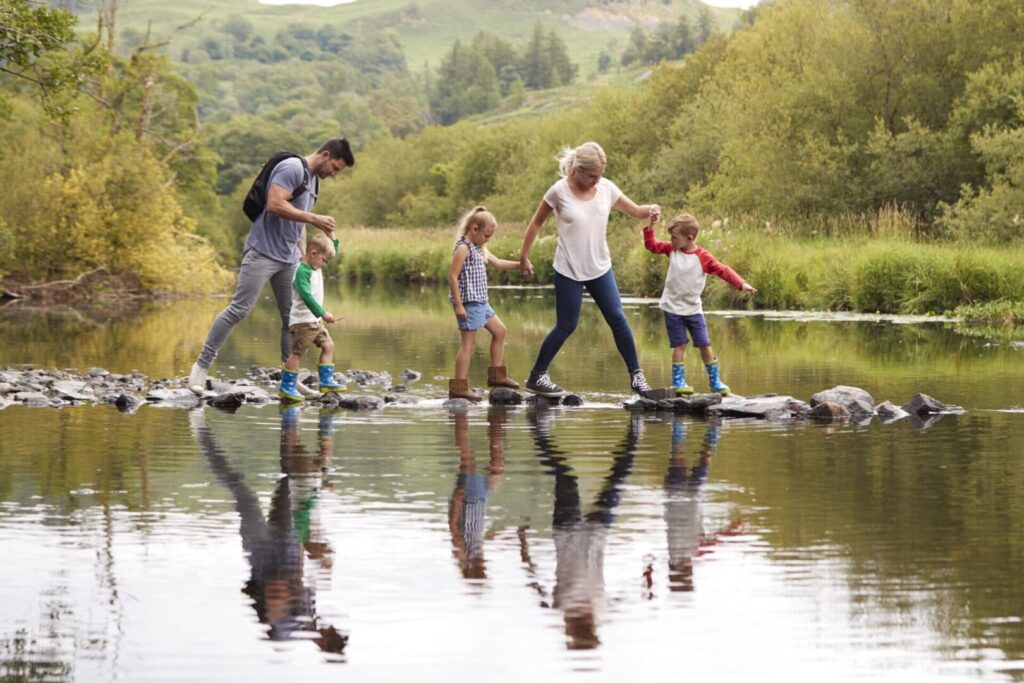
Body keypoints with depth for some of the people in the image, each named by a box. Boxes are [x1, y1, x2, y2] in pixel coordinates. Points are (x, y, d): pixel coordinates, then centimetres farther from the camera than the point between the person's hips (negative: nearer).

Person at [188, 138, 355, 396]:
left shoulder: (314, 181, 19)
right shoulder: (292, 168, -10)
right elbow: (275, 204, -22)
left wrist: (303, 255, 21)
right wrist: (314, 218, -19)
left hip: (289, 259, 9)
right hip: (263, 252, -9)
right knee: (239, 310, -12)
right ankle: (202, 365, -6)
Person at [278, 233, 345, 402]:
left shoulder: (315, 267, 10)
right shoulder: (302, 271, -20)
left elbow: (333, 252, 25)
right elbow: (306, 296, -29)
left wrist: (332, 238, 8)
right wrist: (323, 313, -33)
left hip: (315, 320, 10)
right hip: (302, 320, -10)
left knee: (328, 345, 9)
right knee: (297, 352, -7)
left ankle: (326, 381, 12)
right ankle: (287, 387, -4)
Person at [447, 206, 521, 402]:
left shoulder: (479, 248, 16)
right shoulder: (463, 248, -14)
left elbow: (497, 262, 25)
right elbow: (453, 276, -18)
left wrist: (519, 264, 10)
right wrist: (458, 305, -21)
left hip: (480, 301, 10)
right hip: (468, 302, -10)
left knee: (499, 330, 18)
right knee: (469, 343, -10)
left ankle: (496, 375, 27)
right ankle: (458, 387, -10)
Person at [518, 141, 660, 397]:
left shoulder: (606, 188, -3)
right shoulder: (559, 191, -13)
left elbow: (635, 211, 3)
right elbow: (536, 223, -2)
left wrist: (650, 210, -20)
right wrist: (523, 256, 2)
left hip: (600, 268, 4)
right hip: (569, 271, -4)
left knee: (617, 319, -1)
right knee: (566, 326, 1)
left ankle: (636, 374, 8)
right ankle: (536, 377, 12)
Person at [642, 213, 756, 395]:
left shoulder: (702, 257, -13)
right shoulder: (672, 250, 0)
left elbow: (723, 270, -15)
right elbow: (651, 245, 10)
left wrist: (742, 284, -25)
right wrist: (650, 227, -3)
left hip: (693, 309, -1)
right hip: (673, 307, 1)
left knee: (704, 345, 3)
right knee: (679, 344, -1)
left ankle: (714, 381, 13)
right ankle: (678, 381, 2)